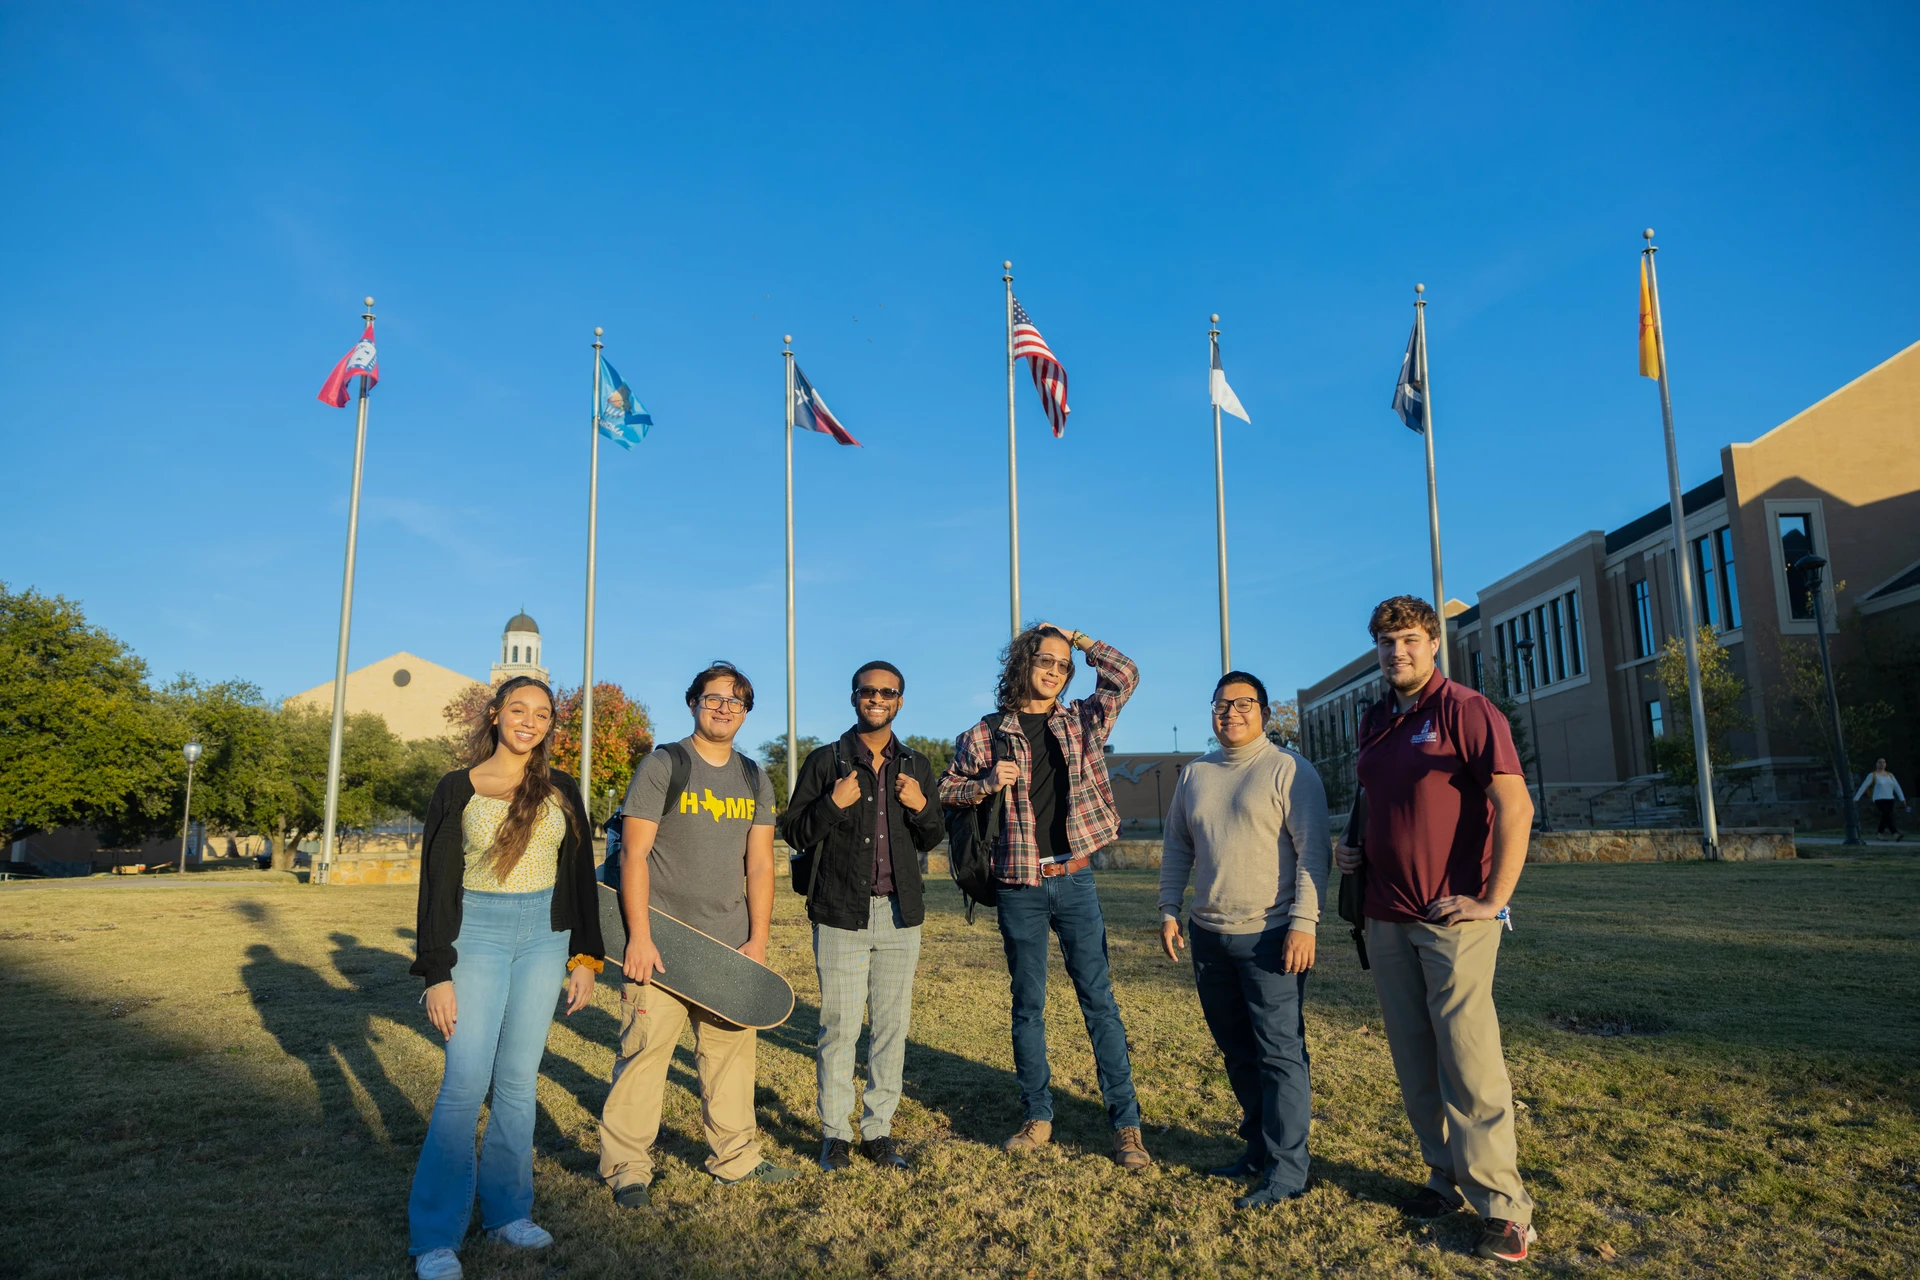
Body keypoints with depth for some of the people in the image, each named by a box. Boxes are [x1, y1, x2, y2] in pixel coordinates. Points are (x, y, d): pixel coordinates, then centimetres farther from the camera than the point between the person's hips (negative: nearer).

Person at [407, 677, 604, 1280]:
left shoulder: (561, 791, 7)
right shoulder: (457, 789, -1)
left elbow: (581, 875, 10)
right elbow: (437, 884, -2)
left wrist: (584, 957, 5)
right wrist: (437, 974, -7)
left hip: (544, 937, 3)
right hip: (478, 932, -3)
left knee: (518, 1081, 8)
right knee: (465, 1082, -6)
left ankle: (506, 1211, 21)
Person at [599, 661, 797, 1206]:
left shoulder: (755, 781, 12)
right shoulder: (661, 766, -3)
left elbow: (759, 863, 11)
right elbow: (634, 854, -8)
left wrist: (758, 939, 4)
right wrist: (639, 936, -13)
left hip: (730, 946, 5)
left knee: (732, 1049, 10)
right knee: (645, 1050, -5)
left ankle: (736, 1158, 24)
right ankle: (626, 1167, 9)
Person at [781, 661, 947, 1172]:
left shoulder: (916, 766, 11)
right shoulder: (824, 762, 1)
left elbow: (932, 840, 15)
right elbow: (794, 833, 1)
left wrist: (922, 807, -5)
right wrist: (832, 804, -16)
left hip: (900, 916, 3)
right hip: (841, 915, -3)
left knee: (892, 1027, 7)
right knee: (839, 1028, 0)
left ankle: (879, 1131, 19)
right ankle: (835, 1134, 14)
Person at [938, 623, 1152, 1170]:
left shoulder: (1081, 721, 6)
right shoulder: (987, 734, 1)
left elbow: (1125, 676, 1)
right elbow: (946, 790, 8)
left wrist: (1072, 636, 2)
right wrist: (988, 783, -11)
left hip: (1074, 879, 1)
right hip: (1019, 887, 0)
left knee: (1099, 999, 2)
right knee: (1028, 1004, 10)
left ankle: (1126, 1123, 8)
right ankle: (1037, 1117, 22)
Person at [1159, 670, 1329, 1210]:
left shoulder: (1287, 769, -7)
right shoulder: (1195, 774, 12)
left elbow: (1313, 849, -11)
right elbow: (1177, 847, 17)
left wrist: (1303, 923, -17)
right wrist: (1169, 912, 11)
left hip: (1270, 936, -6)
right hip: (1209, 936, 6)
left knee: (1279, 1052, -4)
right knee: (1236, 1049, 15)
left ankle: (1287, 1171, 5)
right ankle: (1259, 1145, 29)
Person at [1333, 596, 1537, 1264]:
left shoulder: (1465, 709, -8)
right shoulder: (1373, 722, 13)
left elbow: (1515, 806, -14)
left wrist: (1494, 900, -15)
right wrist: (1354, 848, 9)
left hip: (1453, 916, -6)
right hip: (1386, 916, 7)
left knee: (1468, 1059, -5)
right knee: (1414, 1060, 10)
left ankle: (1503, 1207, 4)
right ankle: (1446, 1177, 23)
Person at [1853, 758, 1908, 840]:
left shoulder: (1890, 775, 13)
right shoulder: (1872, 775, -1)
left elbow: (1897, 787, 10)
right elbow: (1863, 787, 0)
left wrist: (1902, 799, 0)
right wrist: (1856, 798, 0)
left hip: (1890, 800, 6)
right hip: (1879, 800, -6)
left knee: (1885, 818, 8)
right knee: (1888, 816, -18)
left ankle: (1879, 834, 19)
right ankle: (1895, 834, -27)